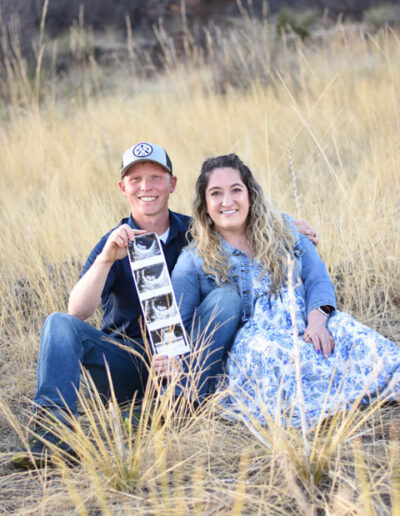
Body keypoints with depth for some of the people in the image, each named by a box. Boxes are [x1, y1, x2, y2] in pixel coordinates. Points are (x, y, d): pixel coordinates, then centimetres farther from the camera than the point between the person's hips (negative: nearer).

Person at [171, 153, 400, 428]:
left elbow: (318, 279, 8)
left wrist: (317, 320, -13)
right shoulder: (194, 261, 7)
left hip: (306, 329, 3)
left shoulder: (283, 230, 15)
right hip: (250, 341, -3)